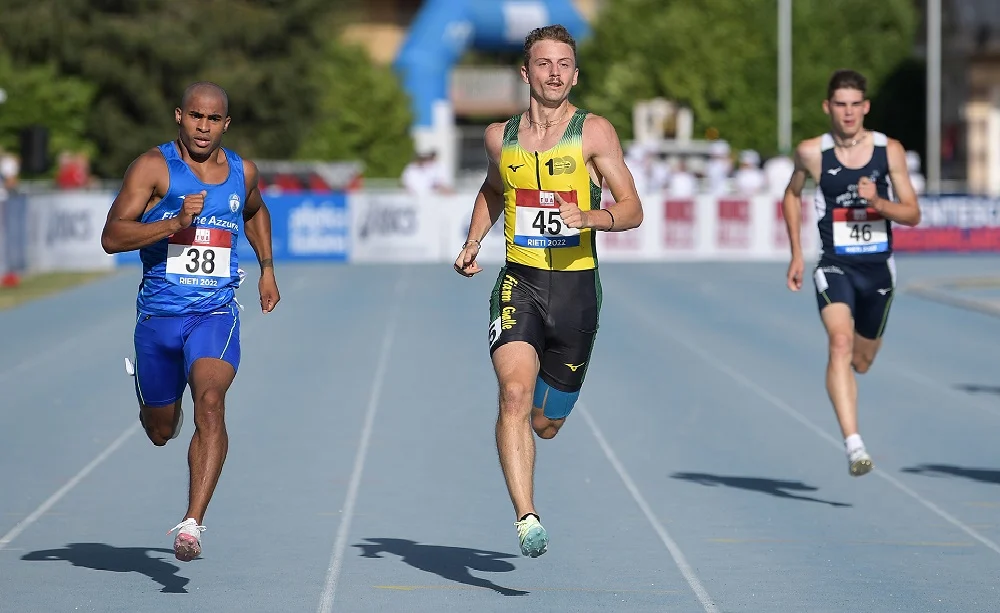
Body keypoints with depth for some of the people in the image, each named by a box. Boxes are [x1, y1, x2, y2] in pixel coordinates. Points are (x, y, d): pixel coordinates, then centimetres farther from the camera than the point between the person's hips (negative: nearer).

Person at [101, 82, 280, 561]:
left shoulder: (243, 172, 7)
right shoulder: (153, 167, -6)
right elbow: (111, 237, -14)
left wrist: (267, 268, 25)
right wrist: (176, 223, -24)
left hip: (215, 314, 0)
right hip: (158, 315, 0)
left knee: (210, 401, -26)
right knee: (160, 432, 13)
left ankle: (192, 524, -31)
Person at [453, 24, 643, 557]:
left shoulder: (593, 132, -2)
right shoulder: (500, 137, 8)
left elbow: (632, 210, -6)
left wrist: (590, 218, -26)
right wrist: (472, 243, 16)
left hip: (575, 287, -1)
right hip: (519, 284, 1)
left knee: (545, 425, 9)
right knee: (514, 395, -25)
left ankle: (545, 402, 49)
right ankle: (527, 519, -31)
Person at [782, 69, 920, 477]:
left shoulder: (890, 150, -3)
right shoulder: (812, 152, -5)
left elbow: (912, 215, 0)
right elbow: (792, 195, 15)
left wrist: (879, 202, -20)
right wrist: (796, 254, 10)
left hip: (878, 268, 3)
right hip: (834, 266, -2)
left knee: (861, 361, 16)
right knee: (840, 343, -26)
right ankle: (853, 446, -35)